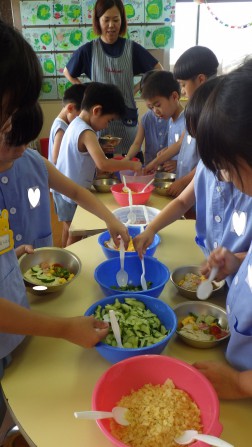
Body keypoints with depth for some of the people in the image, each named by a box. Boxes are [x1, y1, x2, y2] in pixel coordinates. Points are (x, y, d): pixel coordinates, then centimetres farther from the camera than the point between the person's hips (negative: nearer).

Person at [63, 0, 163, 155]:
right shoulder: (88, 50, 0)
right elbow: (68, 72, 13)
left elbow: (158, 70, 8)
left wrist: (137, 88, -1)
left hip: (126, 118, 1)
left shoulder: (132, 48, 0)